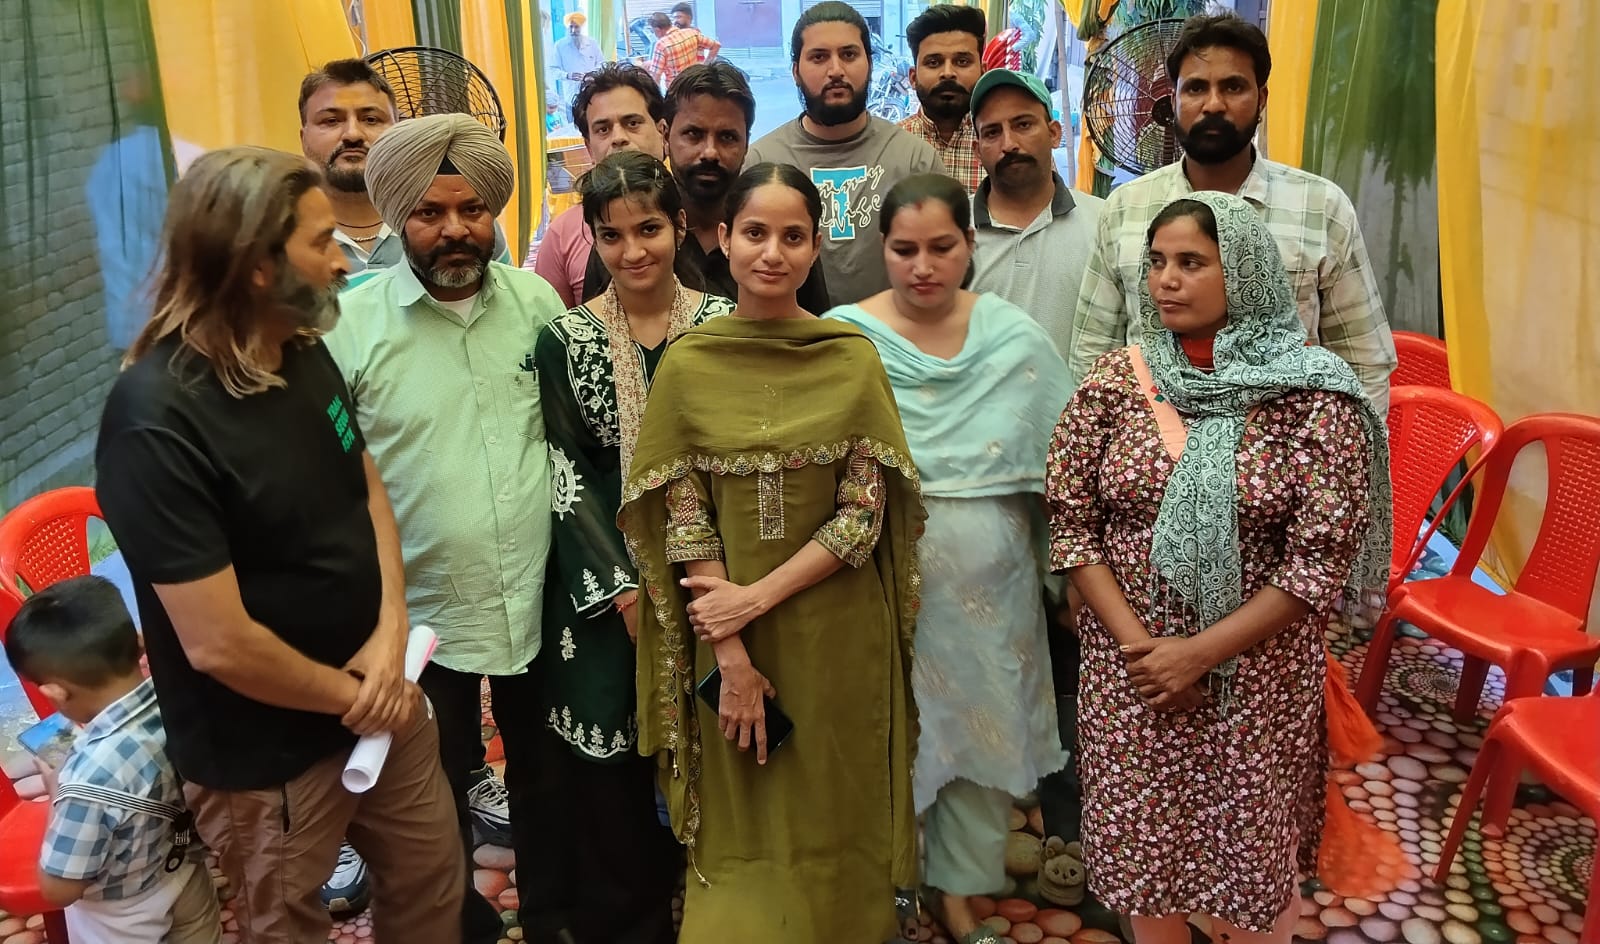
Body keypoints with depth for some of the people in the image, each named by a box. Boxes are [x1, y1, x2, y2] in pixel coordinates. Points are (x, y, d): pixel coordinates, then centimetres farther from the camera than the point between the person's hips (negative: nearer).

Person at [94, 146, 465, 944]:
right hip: (266, 756, -7)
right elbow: (218, 644, -28)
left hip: (379, 694, 7)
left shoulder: (306, 353, -2)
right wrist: (350, 696, -13)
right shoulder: (157, 420, -27)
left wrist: (390, 632, -9)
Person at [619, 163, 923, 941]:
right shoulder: (686, 365, -3)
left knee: (834, 822, 14)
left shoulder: (854, 359, -4)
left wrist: (757, 596, -15)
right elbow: (685, 521, -5)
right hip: (731, 637, 0)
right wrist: (730, 652, -12)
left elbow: (864, 514, -7)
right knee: (744, 827, 14)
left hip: (839, 635, 0)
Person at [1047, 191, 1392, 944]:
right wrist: (1136, 642, -11)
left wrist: (1201, 652, -15)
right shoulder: (1114, 381, -3)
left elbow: (1324, 559, -12)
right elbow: (1069, 522, -2)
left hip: (1256, 670, -2)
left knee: (1250, 856, 12)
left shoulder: (1313, 394, -11)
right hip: (1128, 665, 2)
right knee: (1138, 847, 14)